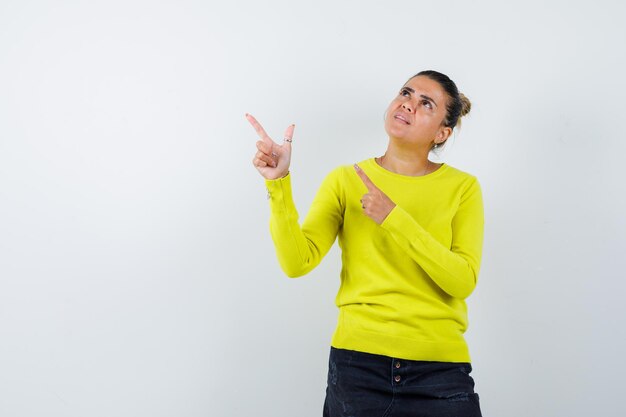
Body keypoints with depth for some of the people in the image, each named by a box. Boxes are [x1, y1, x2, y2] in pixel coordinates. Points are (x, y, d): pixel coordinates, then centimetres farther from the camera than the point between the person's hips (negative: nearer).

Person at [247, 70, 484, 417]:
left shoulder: (462, 187, 1)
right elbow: (298, 262, -8)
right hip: (358, 361, 1)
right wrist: (278, 184, -19)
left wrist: (394, 218, -18)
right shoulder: (345, 181, 3)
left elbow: (463, 281, -11)